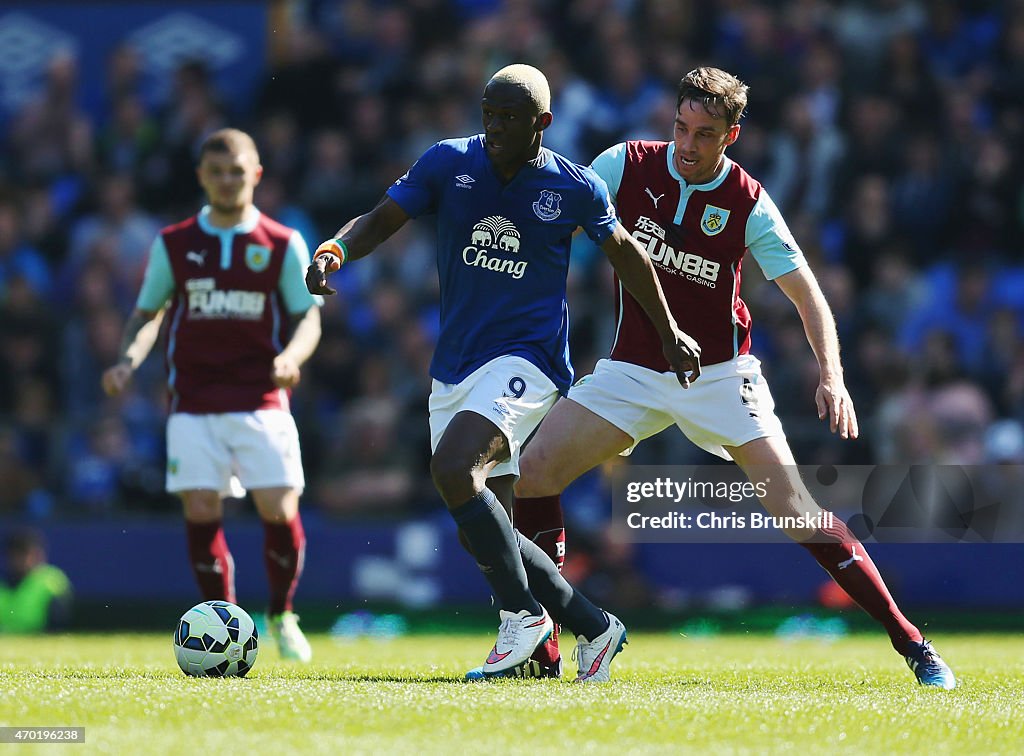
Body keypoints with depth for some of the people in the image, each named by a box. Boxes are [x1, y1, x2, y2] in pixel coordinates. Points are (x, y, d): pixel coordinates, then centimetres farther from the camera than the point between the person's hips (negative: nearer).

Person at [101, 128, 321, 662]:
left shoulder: (283, 244, 4)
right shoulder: (173, 244, 8)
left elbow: (308, 316, 6)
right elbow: (148, 313, 15)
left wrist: (291, 357, -15)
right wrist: (128, 360, -3)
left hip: (262, 400, -1)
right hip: (193, 403, 1)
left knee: (279, 512, -11)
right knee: (201, 513, -9)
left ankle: (281, 615, 15)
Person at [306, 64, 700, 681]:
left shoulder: (575, 188, -4)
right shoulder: (449, 163, 0)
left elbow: (624, 250, 13)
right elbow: (382, 220, 5)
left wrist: (669, 332, 22)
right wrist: (335, 251, -17)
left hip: (527, 359, -5)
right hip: (455, 369, 5)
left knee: (452, 468, -29)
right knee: (486, 530, 1)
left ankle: (523, 612, -17)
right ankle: (593, 627, 16)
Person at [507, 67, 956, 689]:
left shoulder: (749, 203, -11)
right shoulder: (628, 165, -6)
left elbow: (807, 294, -8)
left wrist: (832, 376, -22)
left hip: (719, 374, -3)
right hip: (633, 371, 3)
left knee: (796, 507, -14)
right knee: (531, 473, -11)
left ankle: (911, 643, -7)